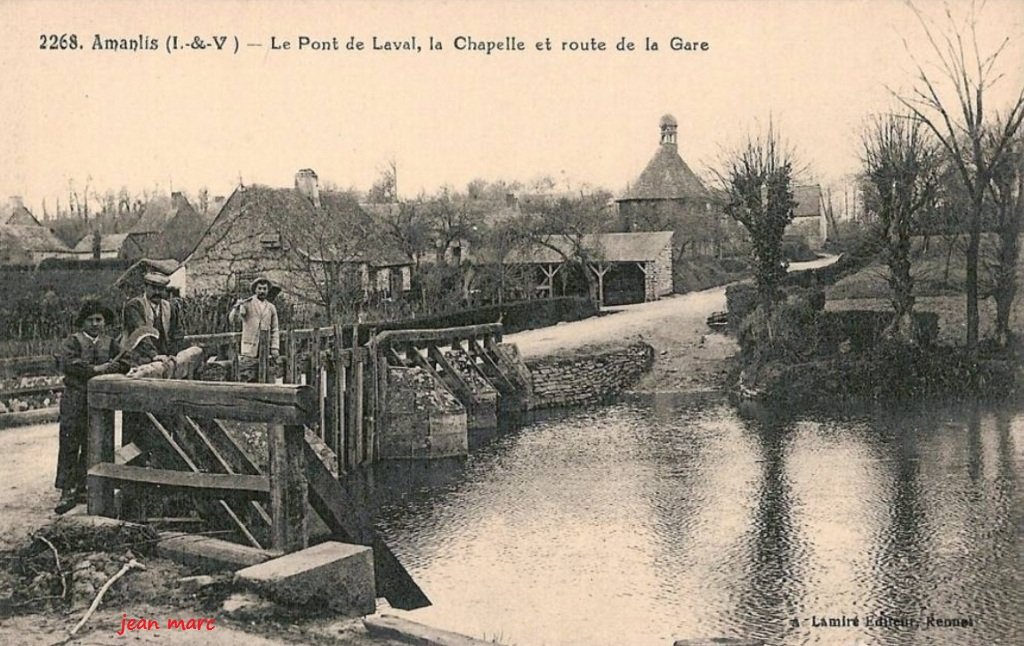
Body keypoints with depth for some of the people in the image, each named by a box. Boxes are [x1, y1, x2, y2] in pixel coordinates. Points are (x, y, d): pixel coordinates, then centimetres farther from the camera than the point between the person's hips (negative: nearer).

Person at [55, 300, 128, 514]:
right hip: (75, 401, -4)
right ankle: (67, 491, -6)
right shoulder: (72, 341, 1)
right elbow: (67, 364, -15)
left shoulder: (110, 343, 13)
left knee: (91, 446, 7)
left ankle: (81, 488, 16)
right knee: (69, 444, -7)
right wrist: (95, 369, -20)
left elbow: (124, 366, 7)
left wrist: (115, 366, -15)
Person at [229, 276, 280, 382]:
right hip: (248, 351, -3)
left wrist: (275, 349, 6)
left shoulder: (271, 308, 12)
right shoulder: (247, 304, 1)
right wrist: (236, 308, -31)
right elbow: (233, 320, -12)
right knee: (247, 380, -7)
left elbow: (275, 330, 15)